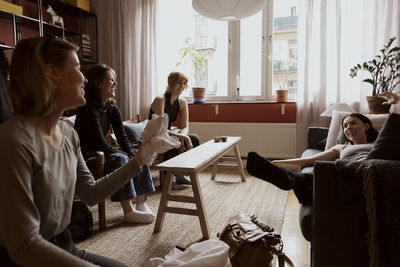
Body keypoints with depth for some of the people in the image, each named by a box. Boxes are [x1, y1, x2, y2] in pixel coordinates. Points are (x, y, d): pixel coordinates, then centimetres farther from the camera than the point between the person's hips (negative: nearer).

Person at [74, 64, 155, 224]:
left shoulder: (112, 109, 4)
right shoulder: (88, 110, -21)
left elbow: (122, 138, 0)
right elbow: (100, 144, -24)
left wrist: (132, 155, -18)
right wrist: (127, 156, -19)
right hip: (86, 158, -8)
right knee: (120, 159, -31)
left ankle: (141, 202, -7)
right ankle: (128, 212, -27)